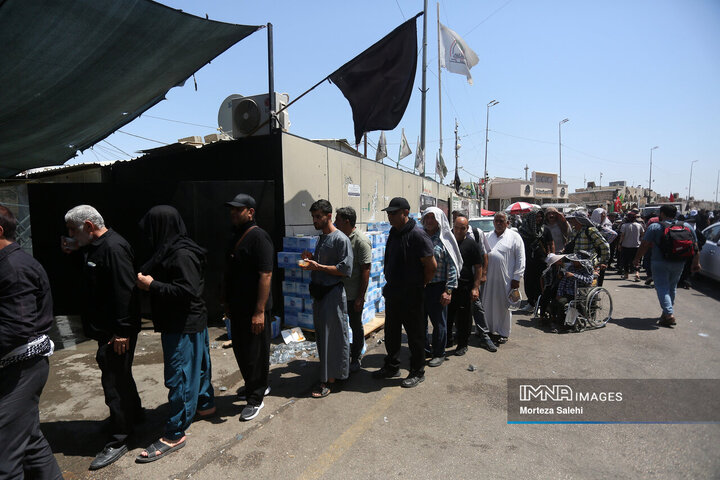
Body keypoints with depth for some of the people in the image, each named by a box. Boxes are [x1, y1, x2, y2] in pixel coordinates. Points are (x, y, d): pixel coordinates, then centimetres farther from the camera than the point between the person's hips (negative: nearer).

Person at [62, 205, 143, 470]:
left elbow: (124, 292, -26)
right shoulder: (94, 247, 11)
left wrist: (122, 331, -25)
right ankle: (134, 413, 42)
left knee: (114, 380, -1)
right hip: (105, 329, 10)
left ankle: (118, 441, 13)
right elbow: (93, 275, 22)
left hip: (116, 331, -10)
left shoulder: (114, 247, -22)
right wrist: (74, 253, 6)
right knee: (118, 375, 23)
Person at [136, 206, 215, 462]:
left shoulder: (182, 254, -22)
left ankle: (175, 435, 12)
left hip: (184, 326, -10)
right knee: (196, 365, 24)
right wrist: (148, 280, 0)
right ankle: (205, 404, 44)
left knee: (179, 376, -1)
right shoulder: (171, 250, 9)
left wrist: (152, 285, -20)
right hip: (185, 322, 10)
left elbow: (187, 291, -28)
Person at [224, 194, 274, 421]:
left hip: (254, 310, -9)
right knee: (240, 350, 21)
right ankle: (254, 385, 42)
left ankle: (256, 398, 23)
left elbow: (266, 275, -23)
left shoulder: (258, 237, -17)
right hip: (237, 308, 9)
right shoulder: (236, 237, 11)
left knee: (255, 354, 5)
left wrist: (260, 311, -25)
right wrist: (228, 302, 18)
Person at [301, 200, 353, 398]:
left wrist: (318, 266, -20)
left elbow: (345, 269, -19)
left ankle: (331, 380, 12)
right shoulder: (321, 238, 14)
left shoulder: (341, 239, -13)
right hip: (319, 292, 9)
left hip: (333, 294, -9)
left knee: (333, 336, 0)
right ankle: (326, 375, 30)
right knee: (322, 335, 15)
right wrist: (311, 258, 3)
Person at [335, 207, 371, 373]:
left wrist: (360, 297, -19)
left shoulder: (361, 241, -16)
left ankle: (355, 359, 25)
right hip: (338, 292, 7)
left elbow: (365, 270, -18)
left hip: (354, 295, -7)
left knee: (356, 326, 8)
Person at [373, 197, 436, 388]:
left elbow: (432, 266, -17)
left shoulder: (417, 235, -18)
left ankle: (417, 372, 25)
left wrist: (419, 284, -5)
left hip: (411, 296, -8)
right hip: (393, 293, 8)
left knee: (415, 335, 8)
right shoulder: (394, 233, 8)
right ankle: (392, 367, 36)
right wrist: (390, 285, 14)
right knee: (391, 332, 18)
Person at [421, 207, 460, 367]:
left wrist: (448, 290, -12)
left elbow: (452, 267, -7)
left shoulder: (444, 240, -4)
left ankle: (439, 354, 24)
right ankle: (424, 348, 34)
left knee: (439, 322, 7)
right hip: (419, 286, 4)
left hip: (437, 287, -4)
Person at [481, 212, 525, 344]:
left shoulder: (514, 237, -2)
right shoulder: (488, 237, 12)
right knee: (488, 305, 10)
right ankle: (490, 330, 26)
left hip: (505, 279, -4)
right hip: (489, 277, 4)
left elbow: (520, 259, -4)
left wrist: (516, 278, -8)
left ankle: (503, 333, 19)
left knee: (504, 306, 4)